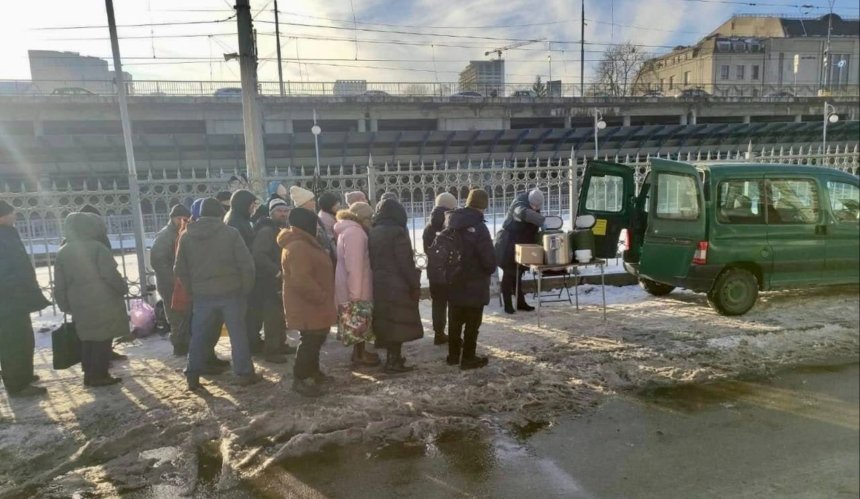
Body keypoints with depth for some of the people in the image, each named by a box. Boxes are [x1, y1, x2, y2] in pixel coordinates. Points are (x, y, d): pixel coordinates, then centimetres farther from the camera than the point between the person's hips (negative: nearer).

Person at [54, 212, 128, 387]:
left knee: (87, 339, 15)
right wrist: (123, 288, 1)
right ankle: (99, 375, 5)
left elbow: (59, 285, 11)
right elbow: (110, 275, -14)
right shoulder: (97, 247, -10)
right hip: (102, 302, -6)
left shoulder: (62, 252, 8)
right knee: (103, 338, 2)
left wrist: (65, 306, 17)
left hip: (79, 305, 6)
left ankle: (89, 374, 21)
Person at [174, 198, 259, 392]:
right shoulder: (230, 232, -7)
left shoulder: (186, 236, 4)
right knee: (238, 333, 6)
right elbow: (246, 264, -9)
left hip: (202, 294, 3)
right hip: (231, 292, -3)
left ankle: (192, 376, 14)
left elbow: (180, 270, 8)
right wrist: (246, 289, 2)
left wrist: (192, 291, 14)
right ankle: (245, 373, 12)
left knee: (199, 335, 13)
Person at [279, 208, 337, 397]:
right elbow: (302, 280, -30)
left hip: (312, 304, 11)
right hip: (308, 305, -11)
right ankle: (300, 379, 8)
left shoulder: (302, 243, 14)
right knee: (311, 341, -3)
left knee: (315, 340, 20)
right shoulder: (297, 247, -23)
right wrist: (321, 296, -21)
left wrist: (322, 296, 19)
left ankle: (313, 371, 33)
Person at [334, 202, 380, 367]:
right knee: (360, 323, 0)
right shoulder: (354, 232, -18)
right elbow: (354, 266, -24)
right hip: (356, 289, -10)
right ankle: (359, 356, 10)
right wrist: (355, 292, -23)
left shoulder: (350, 230, 15)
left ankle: (359, 352, 26)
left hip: (357, 288, 10)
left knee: (359, 324, 17)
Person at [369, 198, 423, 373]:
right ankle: (394, 361, 4)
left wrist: (377, 277, 14)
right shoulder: (397, 232, -14)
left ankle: (391, 358, 23)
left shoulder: (373, 233, 8)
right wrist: (415, 285, -10)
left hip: (378, 284, 8)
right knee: (398, 324, 0)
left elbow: (371, 260, 10)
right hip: (397, 285, -7)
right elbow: (405, 263, -17)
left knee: (386, 323, 14)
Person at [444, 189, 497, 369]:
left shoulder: (451, 224, 2)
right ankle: (468, 358, 11)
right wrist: (490, 270, 1)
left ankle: (453, 355, 26)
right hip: (474, 284, -6)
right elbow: (489, 258, -18)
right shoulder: (478, 227, -19)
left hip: (453, 282, 7)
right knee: (472, 322, 5)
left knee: (455, 321, 16)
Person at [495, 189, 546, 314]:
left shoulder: (533, 204, 2)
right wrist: (543, 221, -57)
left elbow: (533, 227, 12)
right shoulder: (519, 204, -25)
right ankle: (508, 305, 7)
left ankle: (521, 303, 23)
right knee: (509, 274, -1)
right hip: (509, 245, -8)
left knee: (518, 274, 15)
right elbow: (524, 213, -50)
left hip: (521, 245, 8)